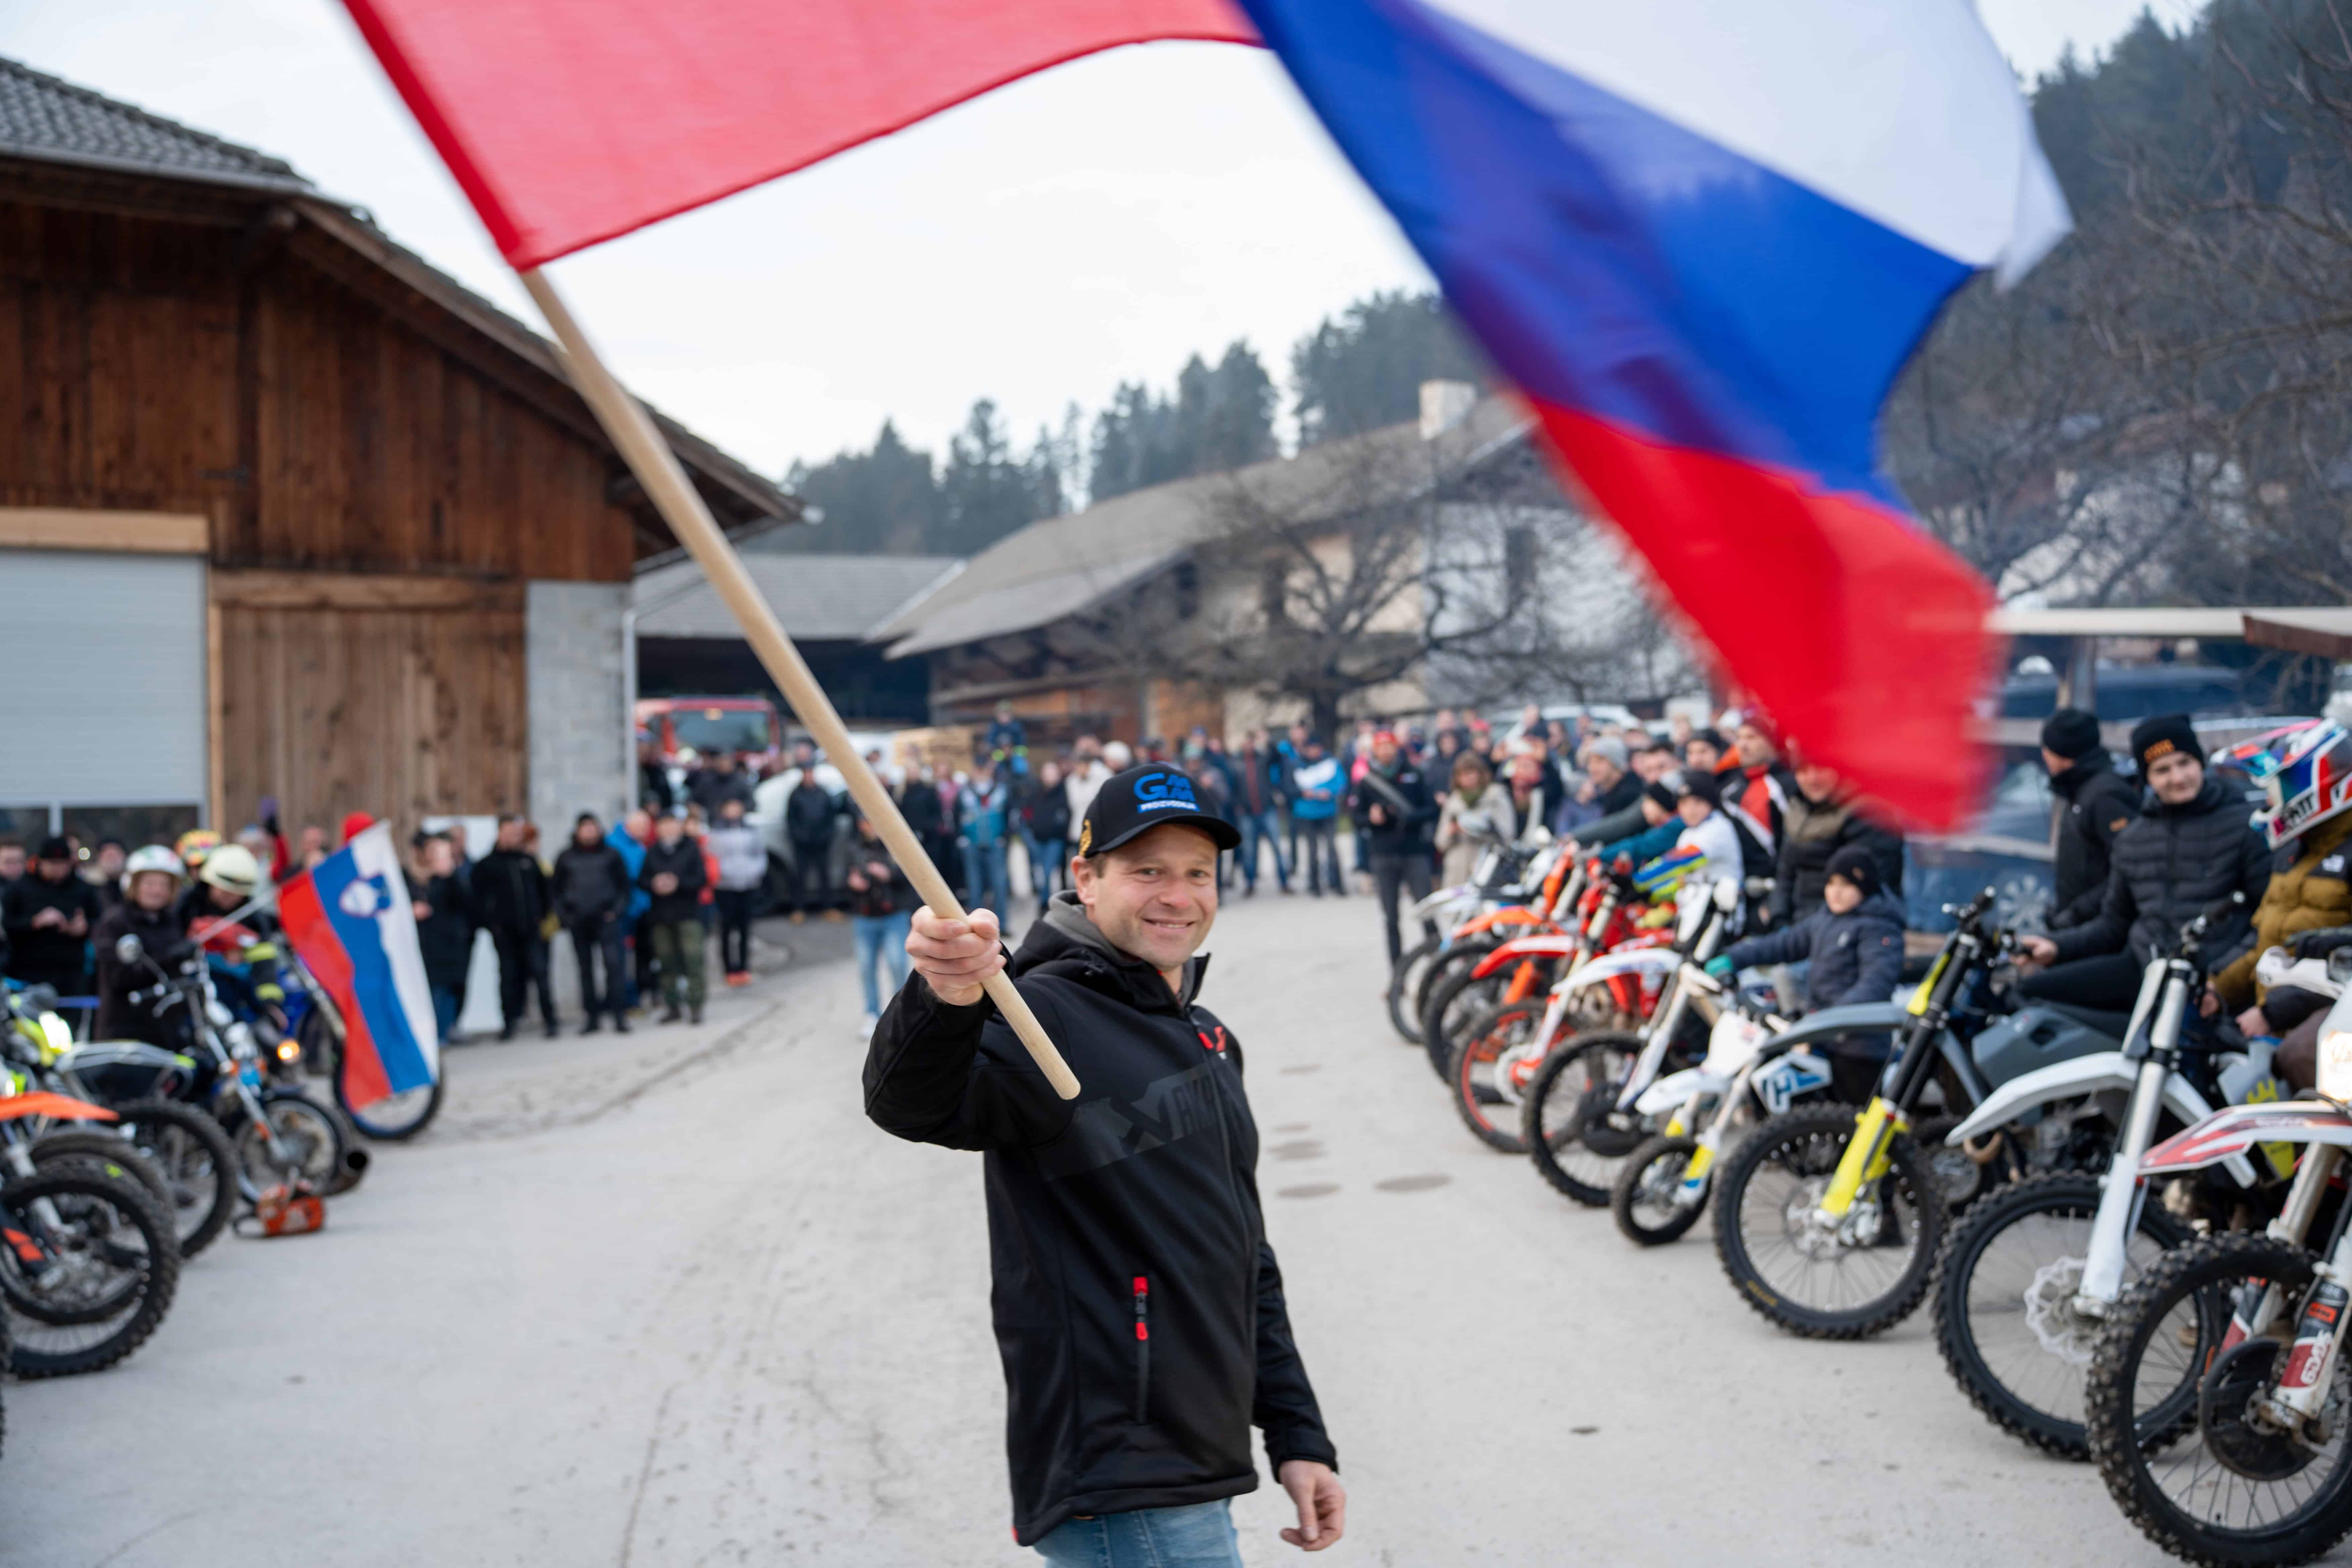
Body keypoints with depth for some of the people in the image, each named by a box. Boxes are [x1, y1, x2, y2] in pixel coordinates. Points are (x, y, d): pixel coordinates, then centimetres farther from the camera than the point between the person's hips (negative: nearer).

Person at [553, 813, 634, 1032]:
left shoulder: (611, 854, 6)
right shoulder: (567, 857, 9)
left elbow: (625, 884, 8)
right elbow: (555, 888, 13)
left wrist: (617, 910, -3)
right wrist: (563, 915, 2)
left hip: (606, 918, -2)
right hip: (578, 921, 2)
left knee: (614, 963, -14)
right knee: (586, 969, 5)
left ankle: (619, 1014, -13)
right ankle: (593, 1016, 11)